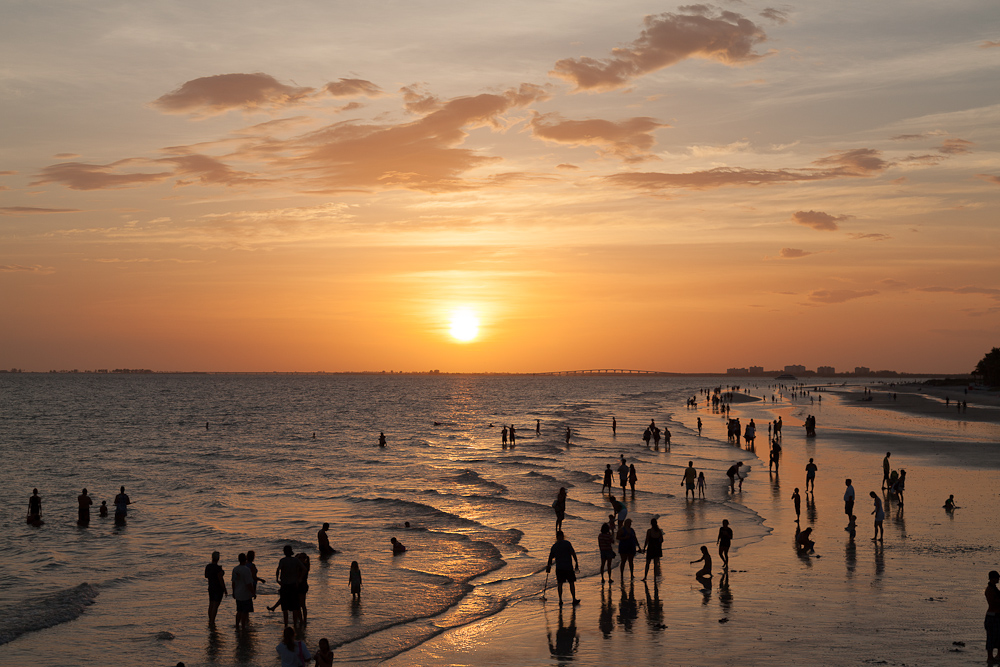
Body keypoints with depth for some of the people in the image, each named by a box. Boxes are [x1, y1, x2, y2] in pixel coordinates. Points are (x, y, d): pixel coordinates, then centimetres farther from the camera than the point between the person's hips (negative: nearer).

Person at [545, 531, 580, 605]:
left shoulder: (554, 546, 5)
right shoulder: (567, 543, -5)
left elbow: (550, 558, 13)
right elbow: (573, 553, -10)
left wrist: (548, 566, 26)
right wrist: (576, 563, -4)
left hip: (559, 568, 3)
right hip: (568, 566, -3)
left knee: (560, 584, 9)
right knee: (572, 583, 5)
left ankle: (560, 600, 6)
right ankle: (574, 599, 3)